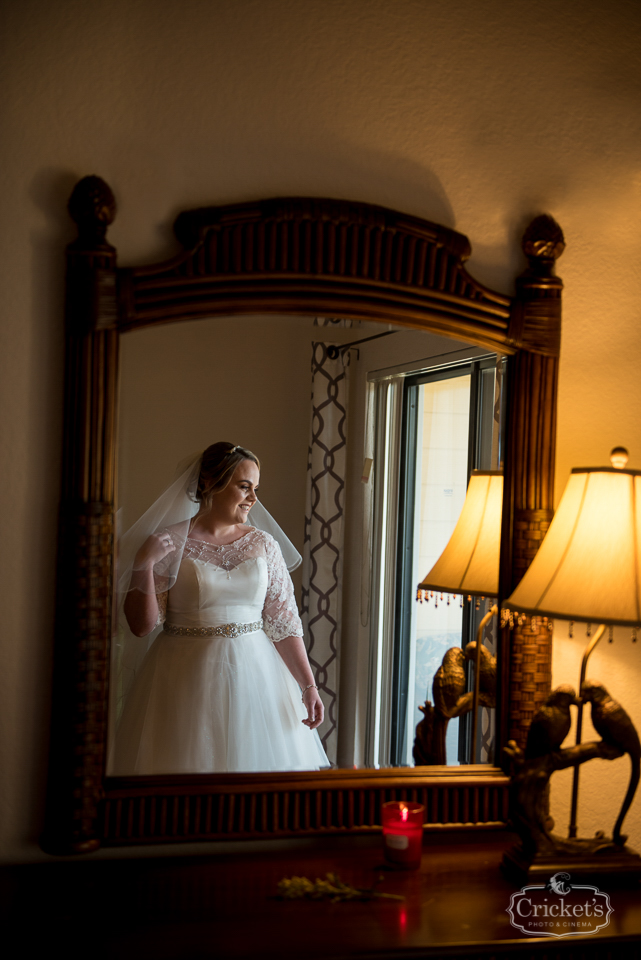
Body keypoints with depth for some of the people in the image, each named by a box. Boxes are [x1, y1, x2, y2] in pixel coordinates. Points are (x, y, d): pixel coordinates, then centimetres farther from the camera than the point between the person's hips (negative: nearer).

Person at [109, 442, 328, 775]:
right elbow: (141, 625, -5)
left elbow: (284, 622, 3)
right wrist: (143, 563, -16)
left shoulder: (264, 545, 5)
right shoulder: (168, 544, -4)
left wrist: (308, 686, -3)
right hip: (186, 681, -3)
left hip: (255, 676, 3)